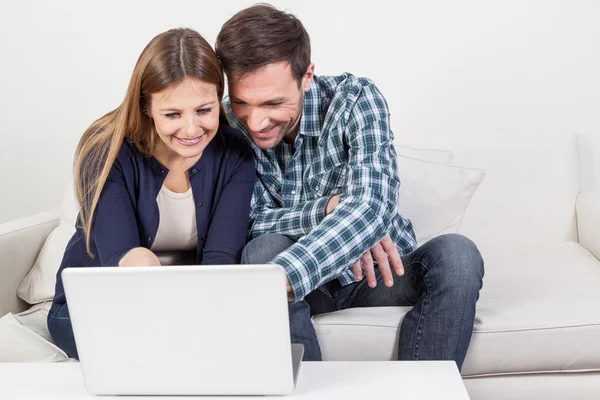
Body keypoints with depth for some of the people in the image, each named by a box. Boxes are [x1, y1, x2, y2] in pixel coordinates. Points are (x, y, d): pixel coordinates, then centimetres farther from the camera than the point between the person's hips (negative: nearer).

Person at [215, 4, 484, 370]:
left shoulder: (355, 99, -20)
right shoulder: (226, 124, -12)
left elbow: (373, 206, -35)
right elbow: (249, 223, -15)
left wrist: (276, 281, -51)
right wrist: (330, 207, -32)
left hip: (378, 272, 0)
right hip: (300, 282, 1)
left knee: (456, 255, -28)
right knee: (264, 249, -31)